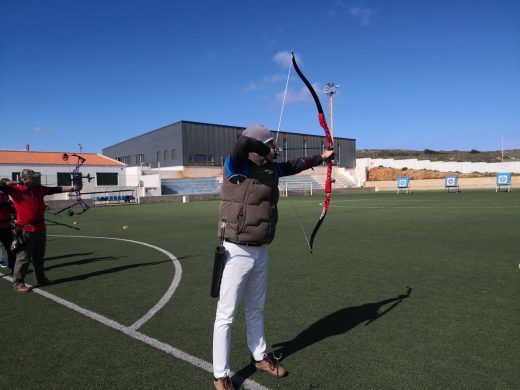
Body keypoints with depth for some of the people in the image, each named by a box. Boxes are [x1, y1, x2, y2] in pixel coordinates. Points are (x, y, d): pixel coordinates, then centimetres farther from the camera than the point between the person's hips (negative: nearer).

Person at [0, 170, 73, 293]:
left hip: (40, 228, 6)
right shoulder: (15, 189, -6)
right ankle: (18, 283, 11)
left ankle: (41, 279, 31)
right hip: (25, 230, -6)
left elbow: (57, 189, 5)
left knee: (39, 257, 18)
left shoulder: (39, 189, 7)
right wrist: (15, 183, -13)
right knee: (23, 258, -1)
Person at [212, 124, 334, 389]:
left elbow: (293, 166, 24)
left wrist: (321, 158, 35)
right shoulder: (238, 168, -16)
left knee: (256, 309, 23)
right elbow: (243, 142, -36)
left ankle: (259, 358, 42)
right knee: (226, 316, 4)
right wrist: (265, 151, -19)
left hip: (261, 251, 8)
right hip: (237, 252, -8)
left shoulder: (271, 168, 6)